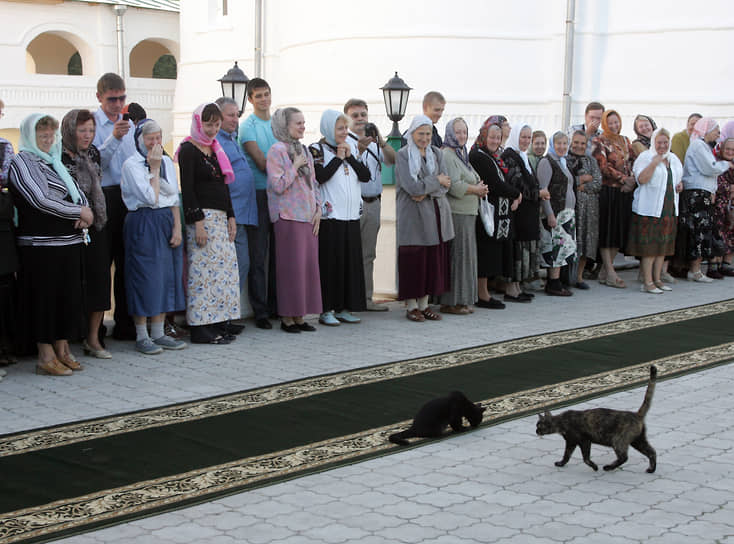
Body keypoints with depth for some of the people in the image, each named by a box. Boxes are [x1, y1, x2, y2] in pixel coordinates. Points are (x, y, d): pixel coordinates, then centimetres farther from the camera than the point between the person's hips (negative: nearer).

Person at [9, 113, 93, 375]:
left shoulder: (55, 162, 18)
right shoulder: (21, 162, -6)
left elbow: (79, 194, 18)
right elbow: (40, 200, -16)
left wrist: (83, 213, -5)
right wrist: (80, 212, -10)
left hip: (69, 243, 8)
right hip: (40, 245, -8)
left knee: (68, 296, 9)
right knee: (44, 297, -3)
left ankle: (62, 350, 19)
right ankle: (46, 356, 3)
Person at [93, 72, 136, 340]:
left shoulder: (129, 124, 15)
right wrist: (114, 138, -25)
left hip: (129, 197, 6)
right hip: (104, 197, -6)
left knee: (126, 262, 9)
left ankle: (124, 323, 17)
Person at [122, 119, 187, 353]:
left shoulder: (167, 161, 11)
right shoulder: (131, 164, -8)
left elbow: (174, 198, 11)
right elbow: (150, 198, -18)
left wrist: (177, 228, 0)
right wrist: (154, 168, -12)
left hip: (167, 222, 6)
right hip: (143, 225, -6)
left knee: (166, 276, 7)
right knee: (145, 276, -4)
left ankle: (159, 333, 16)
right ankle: (142, 336, 5)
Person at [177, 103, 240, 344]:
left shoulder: (215, 149, 18)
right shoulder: (188, 150, -6)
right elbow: (187, 189, -12)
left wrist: (231, 217, 14)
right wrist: (198, 222, -18)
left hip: (221, 217, 8)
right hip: (201, 216, -8)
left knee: (224, 267, 6)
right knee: (204, 268, -8)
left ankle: (218, 322, 11)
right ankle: (200, 327, -5)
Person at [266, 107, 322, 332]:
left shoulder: (304, 150, 16)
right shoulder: (277, 150, -7)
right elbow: (278, 185, -14)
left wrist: (318, 208, 10)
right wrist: (295, 166, -12)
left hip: (308, 216, 7)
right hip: (288, 217, -7)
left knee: (308, 265, 6)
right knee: (291, 266, -6)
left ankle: (299, 316, 13)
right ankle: (287, 317, 2)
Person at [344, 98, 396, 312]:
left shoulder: (375, 141, 14)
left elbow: (393, 160, 0)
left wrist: (381, 143, -16)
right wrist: (360, 149, -31)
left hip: (373, 203, 6)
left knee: (368, 253, 10)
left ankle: (366, 298, 16)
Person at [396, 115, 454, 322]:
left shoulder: (436, 153, 11)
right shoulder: (403, 155, -4)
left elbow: (445, 184, 2)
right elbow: (412, 186, -14)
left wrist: (426, 192, -14)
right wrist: (436, 181, -5)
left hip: (435, 213, 5)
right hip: (413, 215, -5)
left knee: (434, 258, 5)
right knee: (413, 258, -3)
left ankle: (424, 304, 14)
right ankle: (411, 306, 6)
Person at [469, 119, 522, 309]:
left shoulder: (493, 157, 18)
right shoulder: (477, 157, -13)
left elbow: (502, 182, 15)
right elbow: (495, 184, -18)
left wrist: (514, 197, -4)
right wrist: (516, 194, -5)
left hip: (498, 213, 10)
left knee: (490, 256, 10)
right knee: (486, 251, -6)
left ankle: (483, 292, 14)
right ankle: (483, 295, -1)